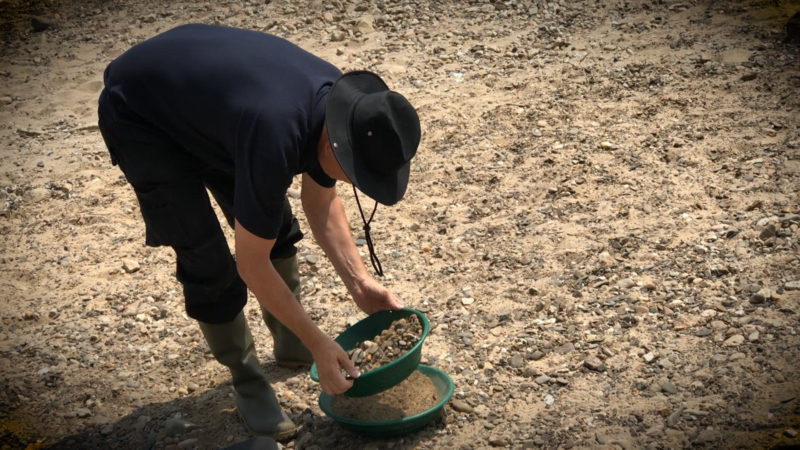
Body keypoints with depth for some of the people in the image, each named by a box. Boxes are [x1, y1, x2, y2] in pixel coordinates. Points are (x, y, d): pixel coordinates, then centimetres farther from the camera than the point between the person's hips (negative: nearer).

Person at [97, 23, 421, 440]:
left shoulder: (341, 105, -17)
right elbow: (251, 264, -29)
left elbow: (321, 203, 0)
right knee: (207, 261, -12)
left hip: (201, 95, 7)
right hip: (139, 114, -7)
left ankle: (290, 346, 25)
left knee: (276, 227, 4)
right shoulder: (275, 138, -40)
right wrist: (319, 343, -22)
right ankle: (248, 384, 8)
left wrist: (358, 281, -8)